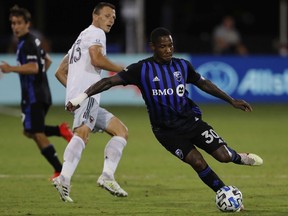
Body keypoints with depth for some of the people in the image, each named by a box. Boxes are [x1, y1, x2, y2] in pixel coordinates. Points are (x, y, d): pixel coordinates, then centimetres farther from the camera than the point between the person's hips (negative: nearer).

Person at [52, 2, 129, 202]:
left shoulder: (81, 38, 34)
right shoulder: (95, 33, 4)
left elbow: (60, 72, 35)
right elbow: (96, 59, -16)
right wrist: (122, 70, -4)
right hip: (86, 93, -10)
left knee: (121, 131, 11)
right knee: (83, 132, -30)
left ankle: (107, 176, -6)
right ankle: (64, 178, -48)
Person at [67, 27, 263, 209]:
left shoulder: (182, 65, 0)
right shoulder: (142, 69, -12)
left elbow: (203, 83, 15)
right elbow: (109, 81, -14)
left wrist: (231, 101, 16)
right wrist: (82, 97, -25)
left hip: (191, 121, 3)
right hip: (167, 131, -3)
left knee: (223, 155, -9)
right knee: (197, 162, -18)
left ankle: (240, 158, 28)